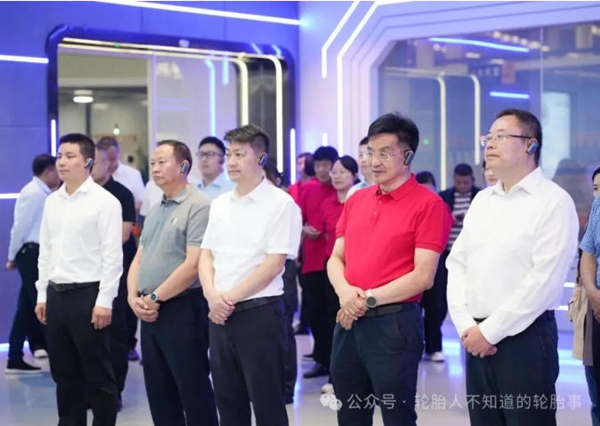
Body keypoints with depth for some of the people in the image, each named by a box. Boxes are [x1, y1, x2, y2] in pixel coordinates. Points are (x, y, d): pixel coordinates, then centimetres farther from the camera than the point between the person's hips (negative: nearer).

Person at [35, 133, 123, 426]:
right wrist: (42, 295, 12)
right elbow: (45, 251, 16)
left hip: (87, 294, -6)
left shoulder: (104, 201, -8)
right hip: (56, 294, 6)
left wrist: (104, 300, -15)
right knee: (64, 373, 13)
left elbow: (112, 255, -11)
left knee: (97, 374, 3)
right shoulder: (52, 201, 11)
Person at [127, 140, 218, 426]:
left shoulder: (198, 206, -12)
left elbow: (193, 265, -19)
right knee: (158, 392, 13)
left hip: (182, 310, -9)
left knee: (193, 391, -1)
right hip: (150, 313, 9)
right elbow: (139, 259, 17)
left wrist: (154, 298, -13)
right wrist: (134, 297, -1)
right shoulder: (155, 211, 16)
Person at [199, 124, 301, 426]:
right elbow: (206, 256, 11)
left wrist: (230, 298, -12)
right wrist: (213, 296, -8)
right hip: (220, 315, 7)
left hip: (259, 312, -6)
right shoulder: (219, 205, 12)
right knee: (228, 401, 14)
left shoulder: (280, 203, -8)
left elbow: (274, 264, -13)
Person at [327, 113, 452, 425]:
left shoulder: (428, 204, -8)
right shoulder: (356, 201, 12)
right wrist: (345, 292, -9)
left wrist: (368, 299, -14)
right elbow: (335, 258, 12)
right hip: (348, 322, 7)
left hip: (393, 323, -6)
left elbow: (423, 276, -14)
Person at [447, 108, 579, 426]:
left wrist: (490, 331, -14)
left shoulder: (554, 202, -9)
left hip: (525, 338, -6)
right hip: (477, 338, 6)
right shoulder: (481, 200, 14)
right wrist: (466, 325, -4)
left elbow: (544, 280, -16)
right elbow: (457, 263, 10)